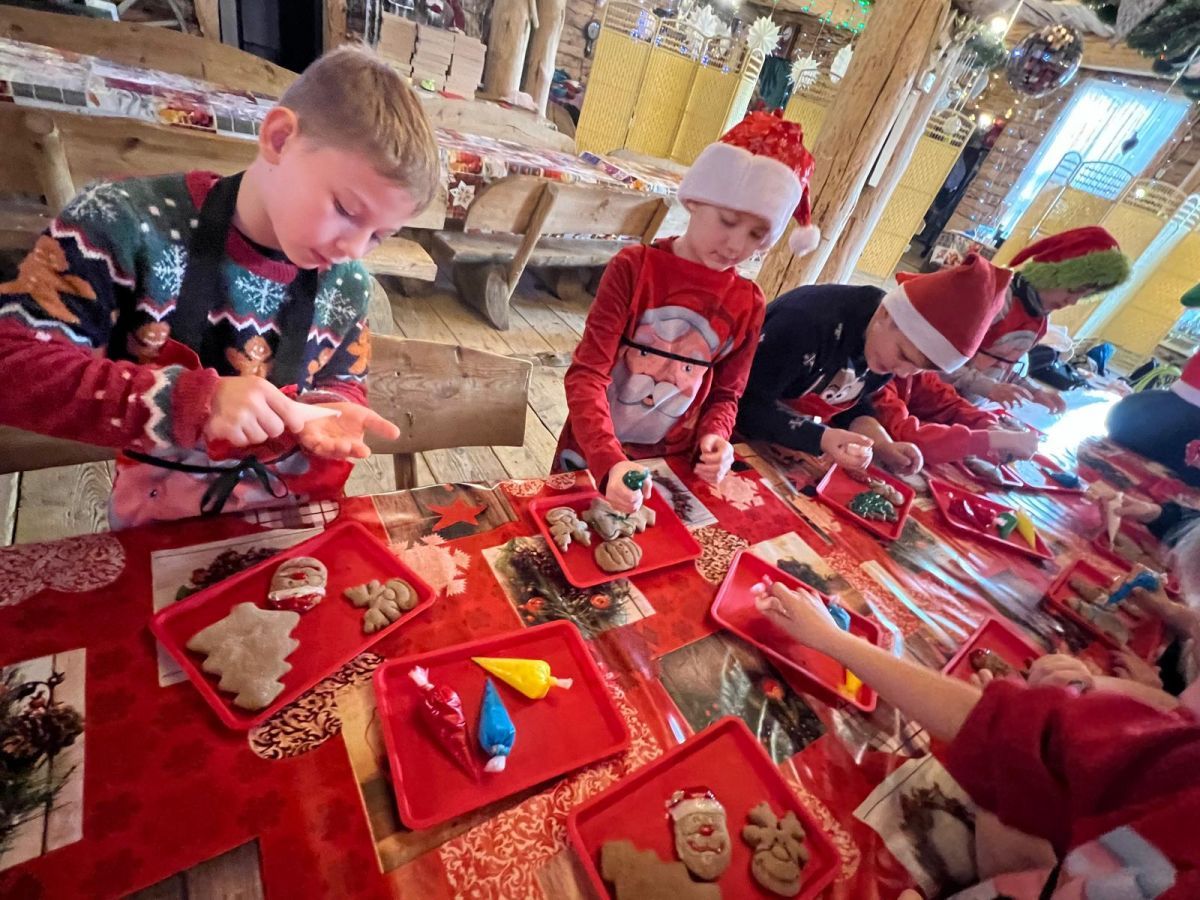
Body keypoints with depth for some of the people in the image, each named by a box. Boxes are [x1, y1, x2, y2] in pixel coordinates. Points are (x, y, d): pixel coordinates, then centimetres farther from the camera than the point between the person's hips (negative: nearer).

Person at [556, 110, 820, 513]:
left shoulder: (748, 304, -4)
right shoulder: (633, 268, -15)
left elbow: (726, 394, 5)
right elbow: (587, 374, -21)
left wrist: (714, 438, -17)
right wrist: (610, 462, -35)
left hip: (668, 469, 3)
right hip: (592, 458, -2)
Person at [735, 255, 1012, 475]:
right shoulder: (810, 320, -32)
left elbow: (853, 403, 8)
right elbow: (747, 404, -29)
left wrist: (882, 445, -9)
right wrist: (820, 439, -37)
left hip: (799, 447, 6)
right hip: (753, 440, -6)